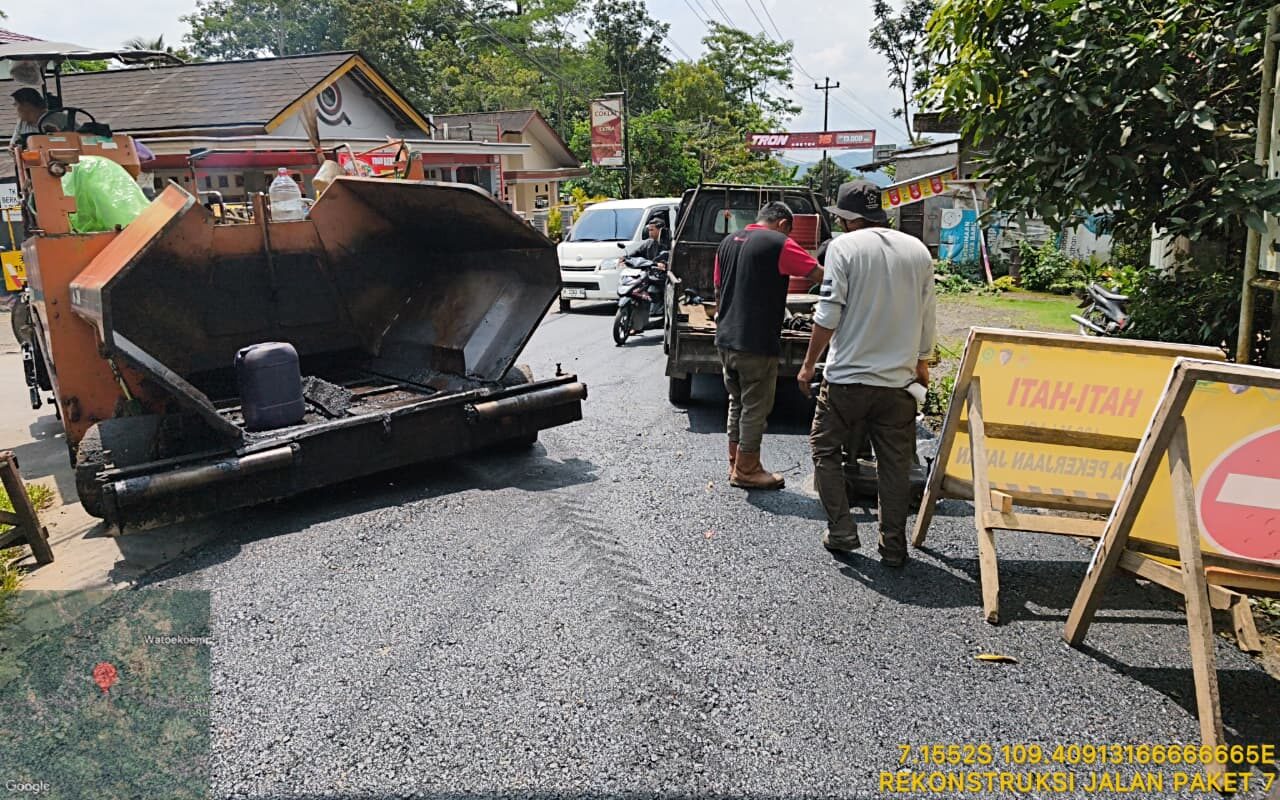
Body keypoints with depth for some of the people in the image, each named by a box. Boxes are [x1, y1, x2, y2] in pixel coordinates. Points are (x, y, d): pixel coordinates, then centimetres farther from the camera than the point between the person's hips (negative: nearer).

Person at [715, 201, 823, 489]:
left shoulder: (729, 242, 12)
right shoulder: (779, 244, -10)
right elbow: (821, 275, -11)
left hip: (726, 339, 8)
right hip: (756, 344, -8)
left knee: (737, 402, 18)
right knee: (755, 407, 4)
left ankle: (735, 463, 26)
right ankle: (746, 470, 13)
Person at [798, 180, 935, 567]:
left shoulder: (844, 247, -7)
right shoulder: (918, 251, 7)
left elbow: (828, 315, -12)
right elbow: (927, 317, 11)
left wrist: (808, 365, -2)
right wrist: (922, 362, 25)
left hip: (847, 378, -4)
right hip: (898, 379, 4)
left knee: (825, 451, 14)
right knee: (895, 465, 11)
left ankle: (841, 531, 13)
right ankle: (894, 546, 18)